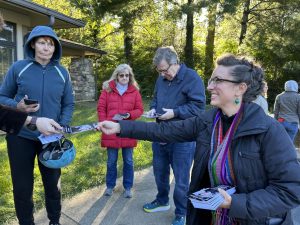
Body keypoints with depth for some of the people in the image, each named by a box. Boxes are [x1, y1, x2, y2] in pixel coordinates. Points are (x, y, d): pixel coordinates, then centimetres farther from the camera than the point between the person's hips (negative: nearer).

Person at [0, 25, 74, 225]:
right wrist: (17, 106, -18)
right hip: (21, 136, -1)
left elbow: (69, 104, 5)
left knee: (53, 183, 13)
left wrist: (62, 127, -9)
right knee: (22, 186, 9)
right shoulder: (18, 68, -4)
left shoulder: (62, 73, 1)